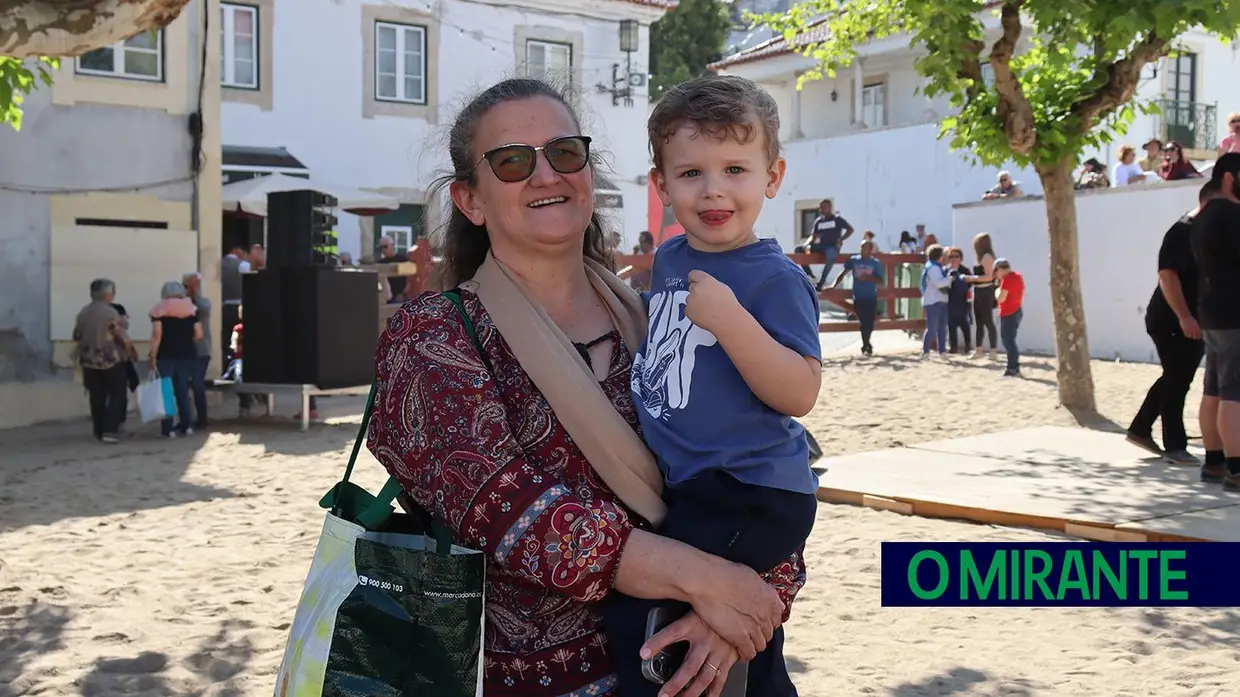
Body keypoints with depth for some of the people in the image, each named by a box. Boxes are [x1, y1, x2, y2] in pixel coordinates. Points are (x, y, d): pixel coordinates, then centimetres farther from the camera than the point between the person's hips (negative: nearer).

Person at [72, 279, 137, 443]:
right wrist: (132, 353, 2)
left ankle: (99, 432, 13)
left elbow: (77, 337, 10)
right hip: (111, 360, -5)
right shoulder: (111, 312, -13)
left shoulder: (83, 313, 5)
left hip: (89, 361, 6)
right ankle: (110, 431, -7)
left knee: (97, 397, 10)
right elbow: (122, 337, -13)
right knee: (116, 395, 3)